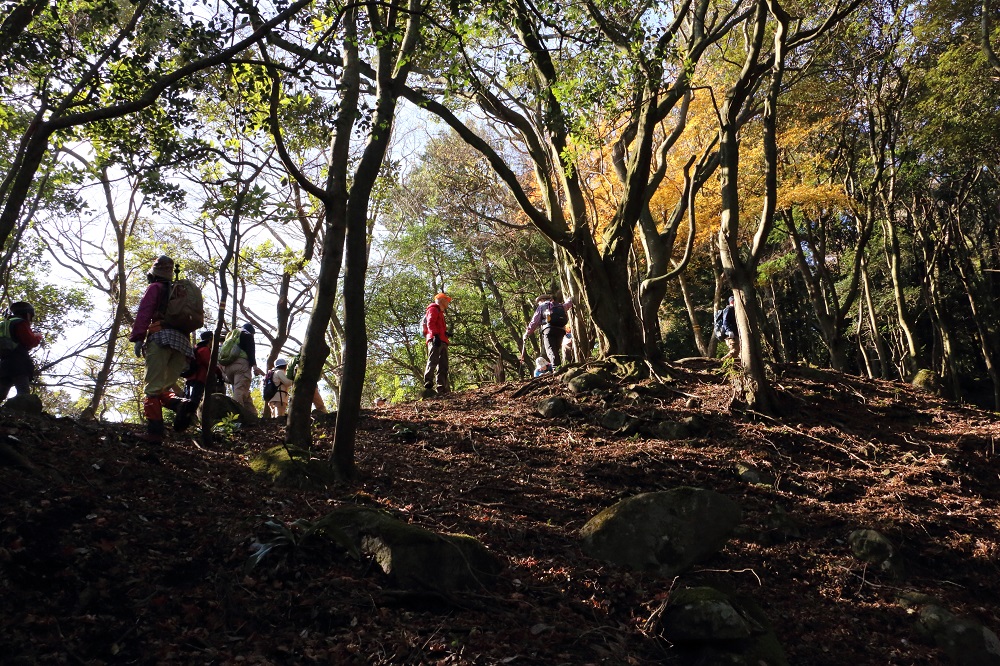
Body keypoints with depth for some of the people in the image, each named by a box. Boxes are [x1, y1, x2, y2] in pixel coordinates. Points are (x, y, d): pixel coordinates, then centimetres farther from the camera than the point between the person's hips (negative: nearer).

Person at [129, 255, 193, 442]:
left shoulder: (155, 288, 11)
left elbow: (144, 313, -5)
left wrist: (137, 338, -12)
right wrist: (188, 353, 23)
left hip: (161, 337, -6)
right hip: (182, 341, 6)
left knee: (153, 387, -8)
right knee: (165, 387, 11)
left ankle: (154, 432, -17)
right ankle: (180, 404, -21)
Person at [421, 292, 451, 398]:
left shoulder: (440, 313, 35)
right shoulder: (433, 309, 6)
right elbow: (430, 323, -11)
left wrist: (446, 332, 13)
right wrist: (435, 335, -23)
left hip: (442, 342, 10)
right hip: (436, 340, -10)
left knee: (443, 366, 2)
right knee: (433, 361, -21)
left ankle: (442, 388, -3)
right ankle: (428, 387, -30)